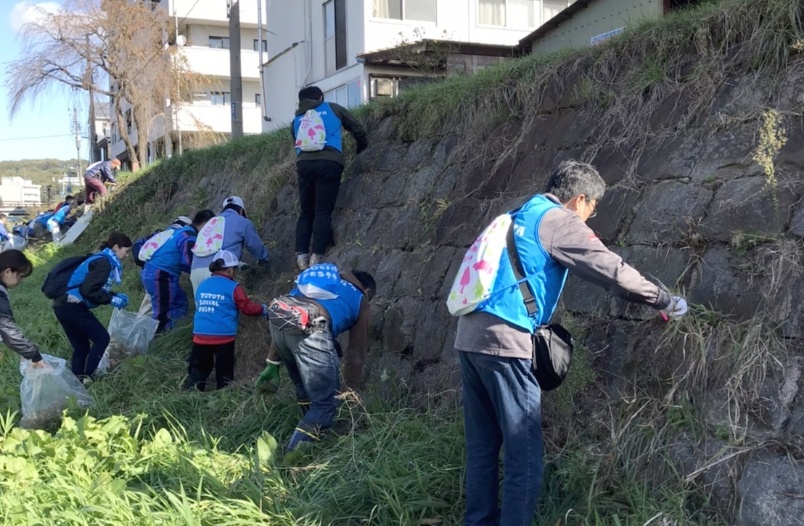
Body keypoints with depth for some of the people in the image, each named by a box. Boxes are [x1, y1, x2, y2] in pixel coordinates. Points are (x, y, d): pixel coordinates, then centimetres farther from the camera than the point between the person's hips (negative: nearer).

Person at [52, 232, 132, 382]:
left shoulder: (102, 260, 18)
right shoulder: (104, 262, -12)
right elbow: (88, 290, -21)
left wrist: (115, 296, 11)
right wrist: (111, 299, -13)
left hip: (63, 305, 10)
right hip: (73, 306, -10)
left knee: (82, 346, 13)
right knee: (102, 338, -4)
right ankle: (87, 377, -6)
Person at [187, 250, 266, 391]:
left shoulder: (202, 285, 11)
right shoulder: (233, 287, -6)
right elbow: (247, 308, -4)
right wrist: (263, 309, 14)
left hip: (200, 336, 4)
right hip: (223, 337, -4)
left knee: (198, 369, 11)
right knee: (224, 372, 8)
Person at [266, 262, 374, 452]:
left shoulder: (327, 279, 39)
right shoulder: (362, 304, 27)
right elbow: (356, 355, 27)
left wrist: (272, 361, 34)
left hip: (277, 317, 6)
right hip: (310, 326, -6)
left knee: (304, 390, 26)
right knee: (325, 402, 2)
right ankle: (293, 454, -10)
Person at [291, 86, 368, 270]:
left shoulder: (297, 120, 26)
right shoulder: (333, 108, 19)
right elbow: (357, 129, 24)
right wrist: (362, 147, 41)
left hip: (304, 163, 3)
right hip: (329, 163, -3)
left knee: (306, 212, 9)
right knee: (323, 212, -5)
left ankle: (301, 255, -2)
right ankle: (317, 257, -13)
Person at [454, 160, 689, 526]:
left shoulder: (519, 217, 24)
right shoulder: (559, 220, -2)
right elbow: (612, 270, -6)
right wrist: (664, 301, 5)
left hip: (470, 334, 9)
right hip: (503, 339, -9)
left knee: (482, 445, 15)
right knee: (523, 451, -3)